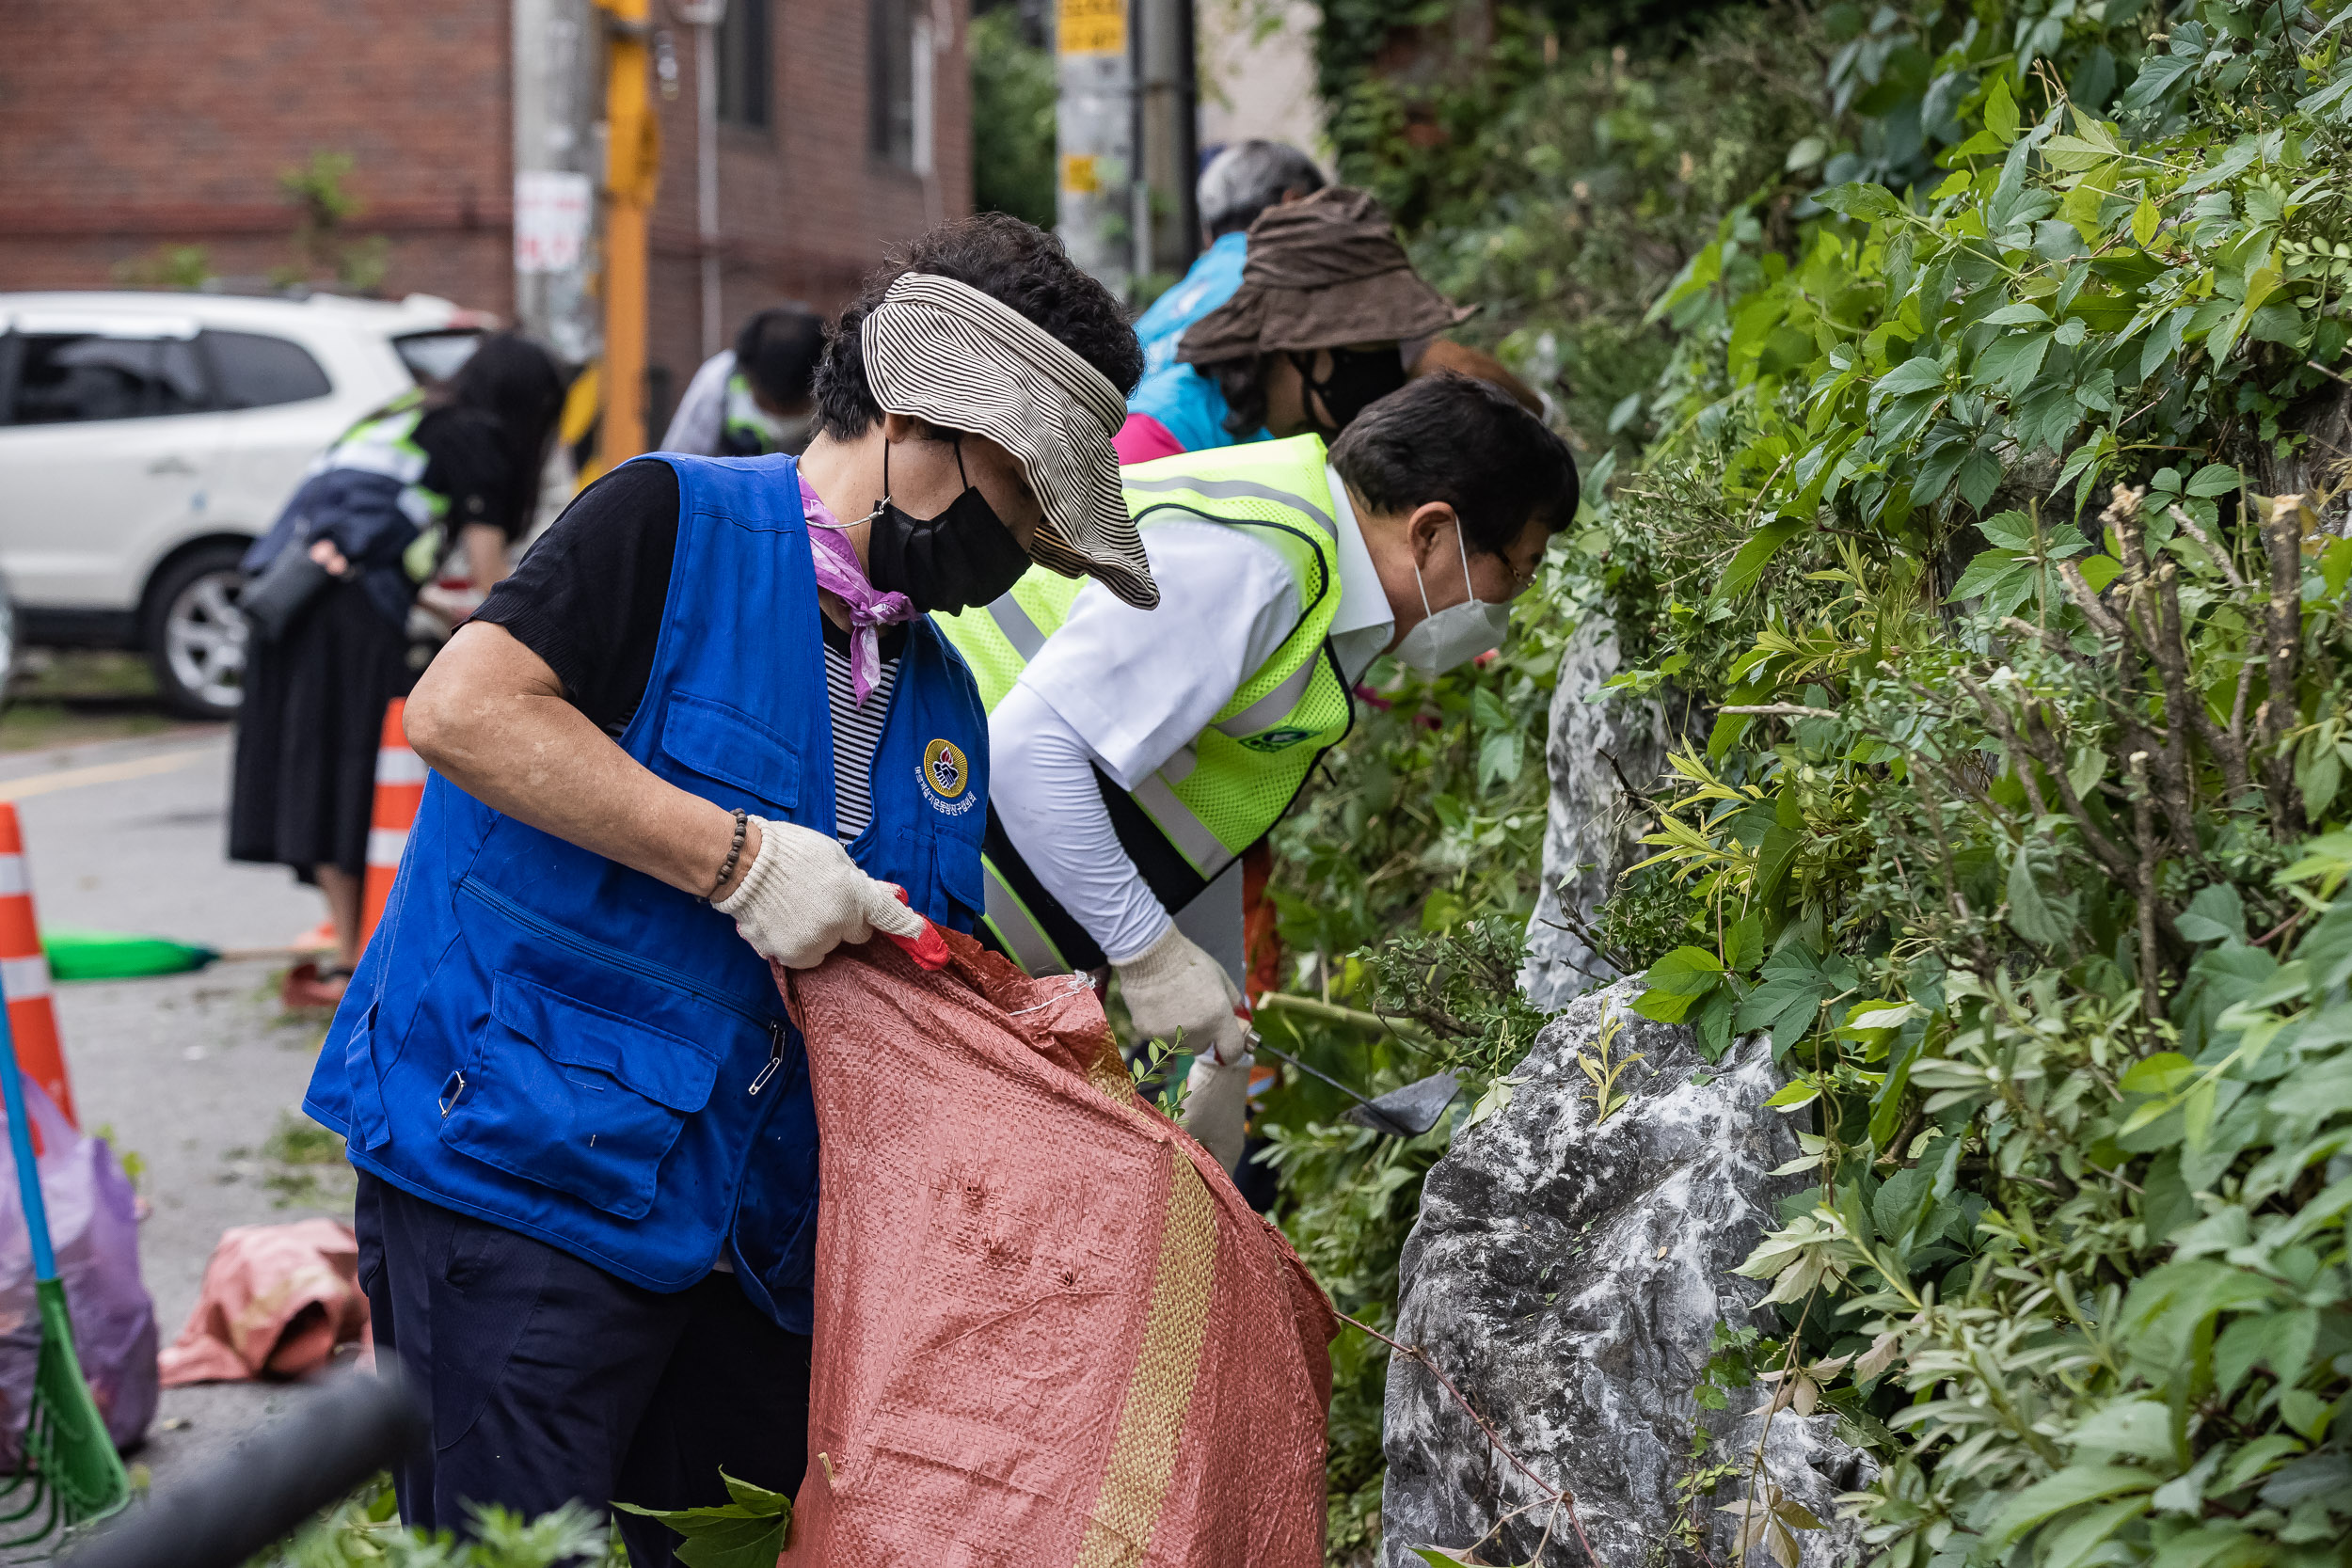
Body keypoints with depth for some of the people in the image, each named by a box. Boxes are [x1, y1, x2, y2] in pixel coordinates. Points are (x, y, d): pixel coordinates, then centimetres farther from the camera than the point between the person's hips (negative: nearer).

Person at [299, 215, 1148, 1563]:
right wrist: (737, 858, -20)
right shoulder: (677, 526, -7)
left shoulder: (944, 704, 16)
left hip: (742, 1234, 8)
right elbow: (462, 707, -20)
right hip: (518, 1188, -7)